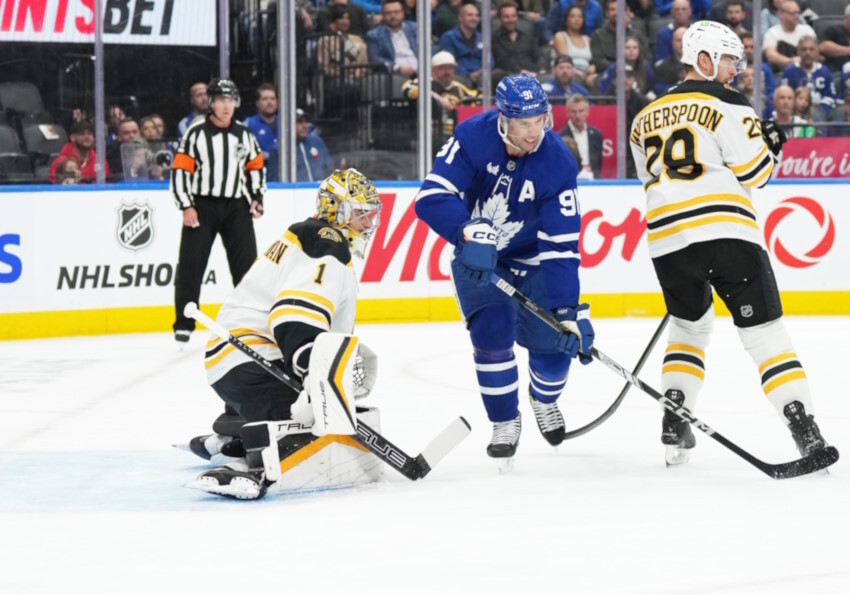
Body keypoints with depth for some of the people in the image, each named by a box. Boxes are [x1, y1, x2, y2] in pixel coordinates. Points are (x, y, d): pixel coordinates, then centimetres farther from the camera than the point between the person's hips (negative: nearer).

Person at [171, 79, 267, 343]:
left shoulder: (243, 133, 8)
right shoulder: (197, 132, -6)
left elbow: (256, 166, 18)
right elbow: (180, 170, -7)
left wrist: (257, 198, 6)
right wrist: (186, 207, -13)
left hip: (235, 206, 4)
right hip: (201, 205, -4)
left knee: (247, 262, 3)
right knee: (190, 264, -5)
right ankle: (184, 324, 1)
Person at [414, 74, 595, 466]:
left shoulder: (557, 164, -25)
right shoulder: (473, 137, -25)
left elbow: (561, 246, -25)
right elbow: (431, 197, -30)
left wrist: (569, 309, -32)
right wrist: (471, 231, -46)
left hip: (530, 259, 1)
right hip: (476, 259, -1)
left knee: (554, 339, -5)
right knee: (492, 332, -18)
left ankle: (544, 399, 31)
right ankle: (505, 422, 5)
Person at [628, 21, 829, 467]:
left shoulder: (645, 118, 20)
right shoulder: (726, 105, 1)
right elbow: (752, 172, -3)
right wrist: (770, 144, 16)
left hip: (667, 240, 5)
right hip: (727, 230, -5)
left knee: (690, 323, 26)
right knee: (764, 329, -3)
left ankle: (674, 424, 15)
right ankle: (803, 427, -13)